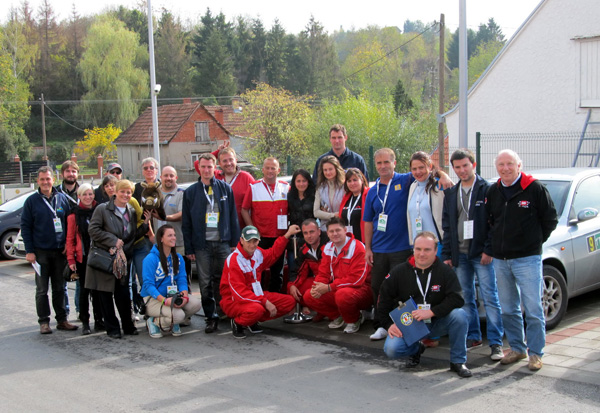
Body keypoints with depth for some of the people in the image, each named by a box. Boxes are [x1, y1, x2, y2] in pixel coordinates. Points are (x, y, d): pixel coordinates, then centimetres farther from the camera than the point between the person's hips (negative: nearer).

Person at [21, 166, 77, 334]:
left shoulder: (62, 199, 6)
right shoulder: (32, 201, 0)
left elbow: (69, 223, 10)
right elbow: (25, 226, -1)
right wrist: (29, 251, -8)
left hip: (60, 251, 2)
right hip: (41, 251, -2)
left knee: (59, 288, 9)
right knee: (42, 289, 3)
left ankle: (62, 320, 16)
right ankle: (44, 321, 9)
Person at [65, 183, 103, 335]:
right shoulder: (74, 215, 0)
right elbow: (70, 238, 0)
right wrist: (71, 259, -6)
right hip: (82, 258, -1)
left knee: (97, 290, 6)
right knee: (84, 290, 3)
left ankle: (99, 320, 15)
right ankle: (85, 322, 10)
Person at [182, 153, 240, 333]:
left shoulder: (225, 188, 7)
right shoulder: (190, 192, 6)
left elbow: (233, 217, 8)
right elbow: (186, 222, 6)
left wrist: (234, 241, 3)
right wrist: (189, 248, 1)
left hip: (222, 242, 0)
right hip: (202, 244, 0)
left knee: (222, 280, 5)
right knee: (205, 283, 0)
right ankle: (211, 317, 9)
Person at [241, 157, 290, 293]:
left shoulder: (286, 188, 7)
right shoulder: (253, 187, 0)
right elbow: (244, 210, 1)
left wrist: (288, 227, 1)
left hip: (279, 237, 2)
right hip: (260, 237, -2)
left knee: (277, 271, 10)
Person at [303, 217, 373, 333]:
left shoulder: (357, 247, -17)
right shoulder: (328, 248, 6)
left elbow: (356, 279, -23)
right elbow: (323, 274, 7)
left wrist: (328, 287, -23)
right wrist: (317, 287, -18)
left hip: (361, 288, -7)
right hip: (337, 289, 7)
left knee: (343, 294, -40)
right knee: (309, 296, -8)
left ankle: (354, 320, -7)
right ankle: (337, 316, 10)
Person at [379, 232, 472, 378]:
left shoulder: (445, 271, -6)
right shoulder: (399, 272, -1)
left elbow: (456, 299, -17)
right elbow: (384, 299, 5)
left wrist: (431, 312, -27)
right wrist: (389, 324, -7)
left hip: (437, 323, -1)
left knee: (459, 315, -30)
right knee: (391, 349, -24)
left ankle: (458, 361, -8)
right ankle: (416, 349, 13)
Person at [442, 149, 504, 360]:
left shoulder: (487, 190, -3)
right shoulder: (451, 193, 12)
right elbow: (446, 226, 14)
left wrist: (489, 250, -12)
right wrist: (447, 254, 9)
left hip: (481, 254, -5)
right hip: (460, 254, 5)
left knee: (490, 298, -4)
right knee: (466, 299, 9)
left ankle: (496, 342, 0)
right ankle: (473, 337, 20)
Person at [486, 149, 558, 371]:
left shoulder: (535, 188, -6)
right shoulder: (493, 191, 9)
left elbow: (550, 219, 0)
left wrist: (535, 241, 2)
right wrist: (498, 241, 13)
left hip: (527, 259, -5)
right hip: (500, 259, 5)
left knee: (533, 309, -3)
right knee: (508, 309, 11)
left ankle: (536, 352, 8)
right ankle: (517, 348, 24)